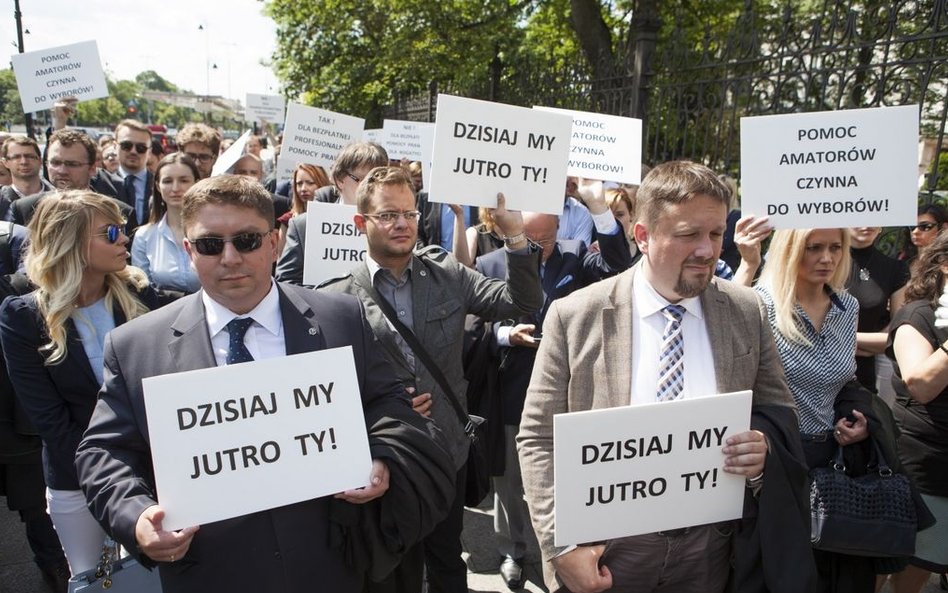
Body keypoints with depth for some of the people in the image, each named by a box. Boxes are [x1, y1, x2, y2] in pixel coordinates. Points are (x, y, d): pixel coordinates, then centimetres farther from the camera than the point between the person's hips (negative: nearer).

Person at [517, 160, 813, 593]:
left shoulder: (746, 311, -1)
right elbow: (538, 439, -7)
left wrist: (764, 445, -14)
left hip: (710, 547, 3)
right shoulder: (574, 317, -10)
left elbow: (778, 411, 8)